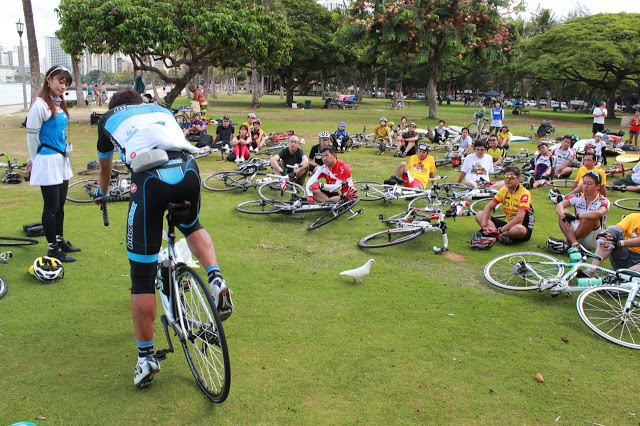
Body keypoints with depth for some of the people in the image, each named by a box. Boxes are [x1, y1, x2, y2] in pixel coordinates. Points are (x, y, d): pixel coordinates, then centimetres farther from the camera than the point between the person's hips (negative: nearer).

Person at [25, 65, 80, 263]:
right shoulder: (40, 105, -14)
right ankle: (53, 248, 9)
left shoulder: (60, 104, 12)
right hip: (47, 162, -8)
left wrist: (64, 149, 16)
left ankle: (60, 241, 29)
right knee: (51, 207, -1)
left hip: (62, 161, 8)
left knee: (60, 205, 16)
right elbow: (32, 134, -8)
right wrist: (34, 159, 1)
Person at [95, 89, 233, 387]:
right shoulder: (162, 111, 36)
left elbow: (105, 163, 47)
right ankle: (215, 278, 7)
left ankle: (146, 357, 11)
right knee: (191, 226, 34)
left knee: (142, 274, 5)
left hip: (149, 176, -3)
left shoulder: (109, 119, 30)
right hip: (187, 169, 3)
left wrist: (102, 192, 69)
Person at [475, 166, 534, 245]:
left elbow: (519, 218, -29)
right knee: (479, 215, -6)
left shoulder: (524, 193, -18)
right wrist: (484, 226, -17)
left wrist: (499, 231, -33)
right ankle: (500, 236, -26)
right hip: (508, 224, 7)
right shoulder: (503, 190, 2)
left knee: (518, 229, -43)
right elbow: (489, 207, 0)